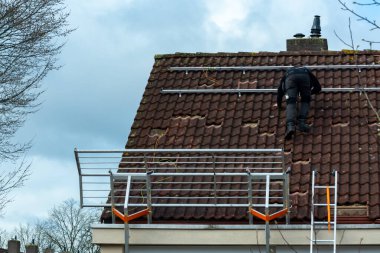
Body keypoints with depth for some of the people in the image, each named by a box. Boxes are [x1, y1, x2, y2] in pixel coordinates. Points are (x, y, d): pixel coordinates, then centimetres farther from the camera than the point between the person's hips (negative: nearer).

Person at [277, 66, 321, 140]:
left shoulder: (287, 73, 44)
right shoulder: (306, 71, 44)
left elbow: (280, 90, 40)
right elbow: (318, 87, 43)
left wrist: (279, 105, 53)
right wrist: (309, 93, 62)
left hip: (290, 78, 0)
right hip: (304, 77, 0)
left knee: (291, 103, -4)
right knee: (305, 101, 15)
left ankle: (290, 125, -26)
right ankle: (301, 122, -7)